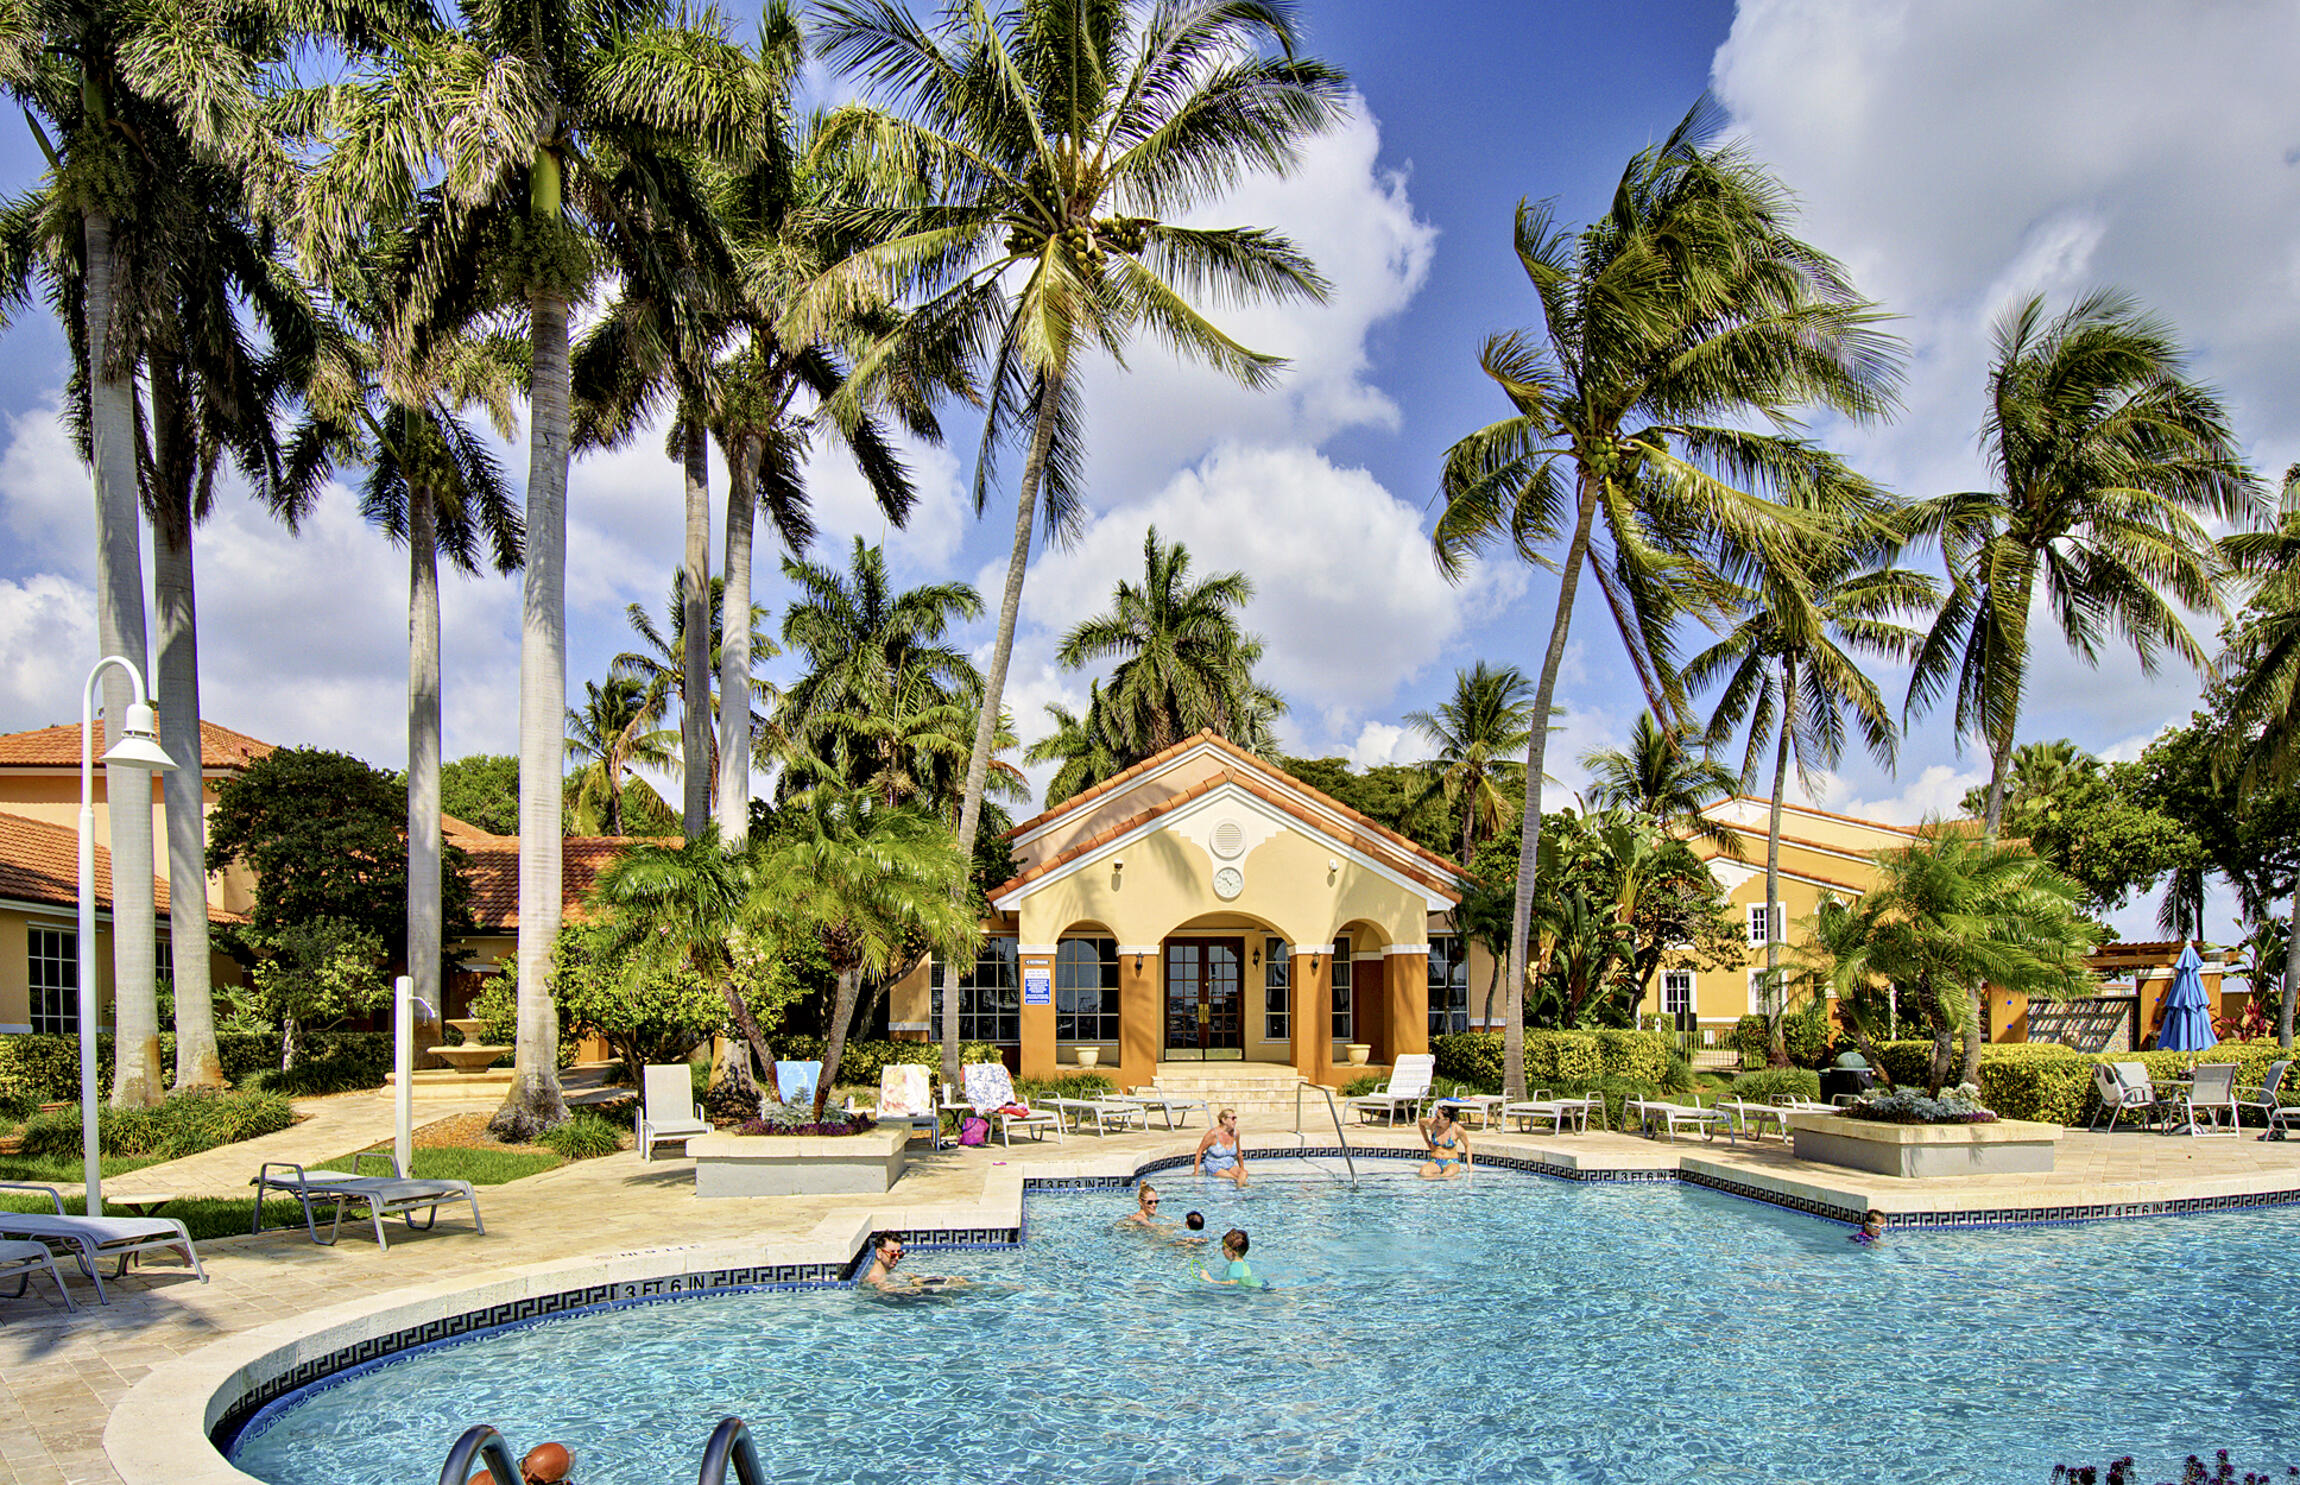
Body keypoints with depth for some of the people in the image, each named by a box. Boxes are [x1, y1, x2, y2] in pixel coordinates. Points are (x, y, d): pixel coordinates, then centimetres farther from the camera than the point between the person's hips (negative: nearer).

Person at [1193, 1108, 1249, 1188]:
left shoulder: (1235, 1132, 0)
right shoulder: (1213, 1133, -15)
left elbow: (1239, 1152, 17)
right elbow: (1199, 1151, -9)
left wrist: (1242, 1169, 25)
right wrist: (1196, 1173, -9)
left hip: (1230, 1166, 5)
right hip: (1213, 1167, -5)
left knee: (1244, 1173, -26)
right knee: (1234, 1179, -29)